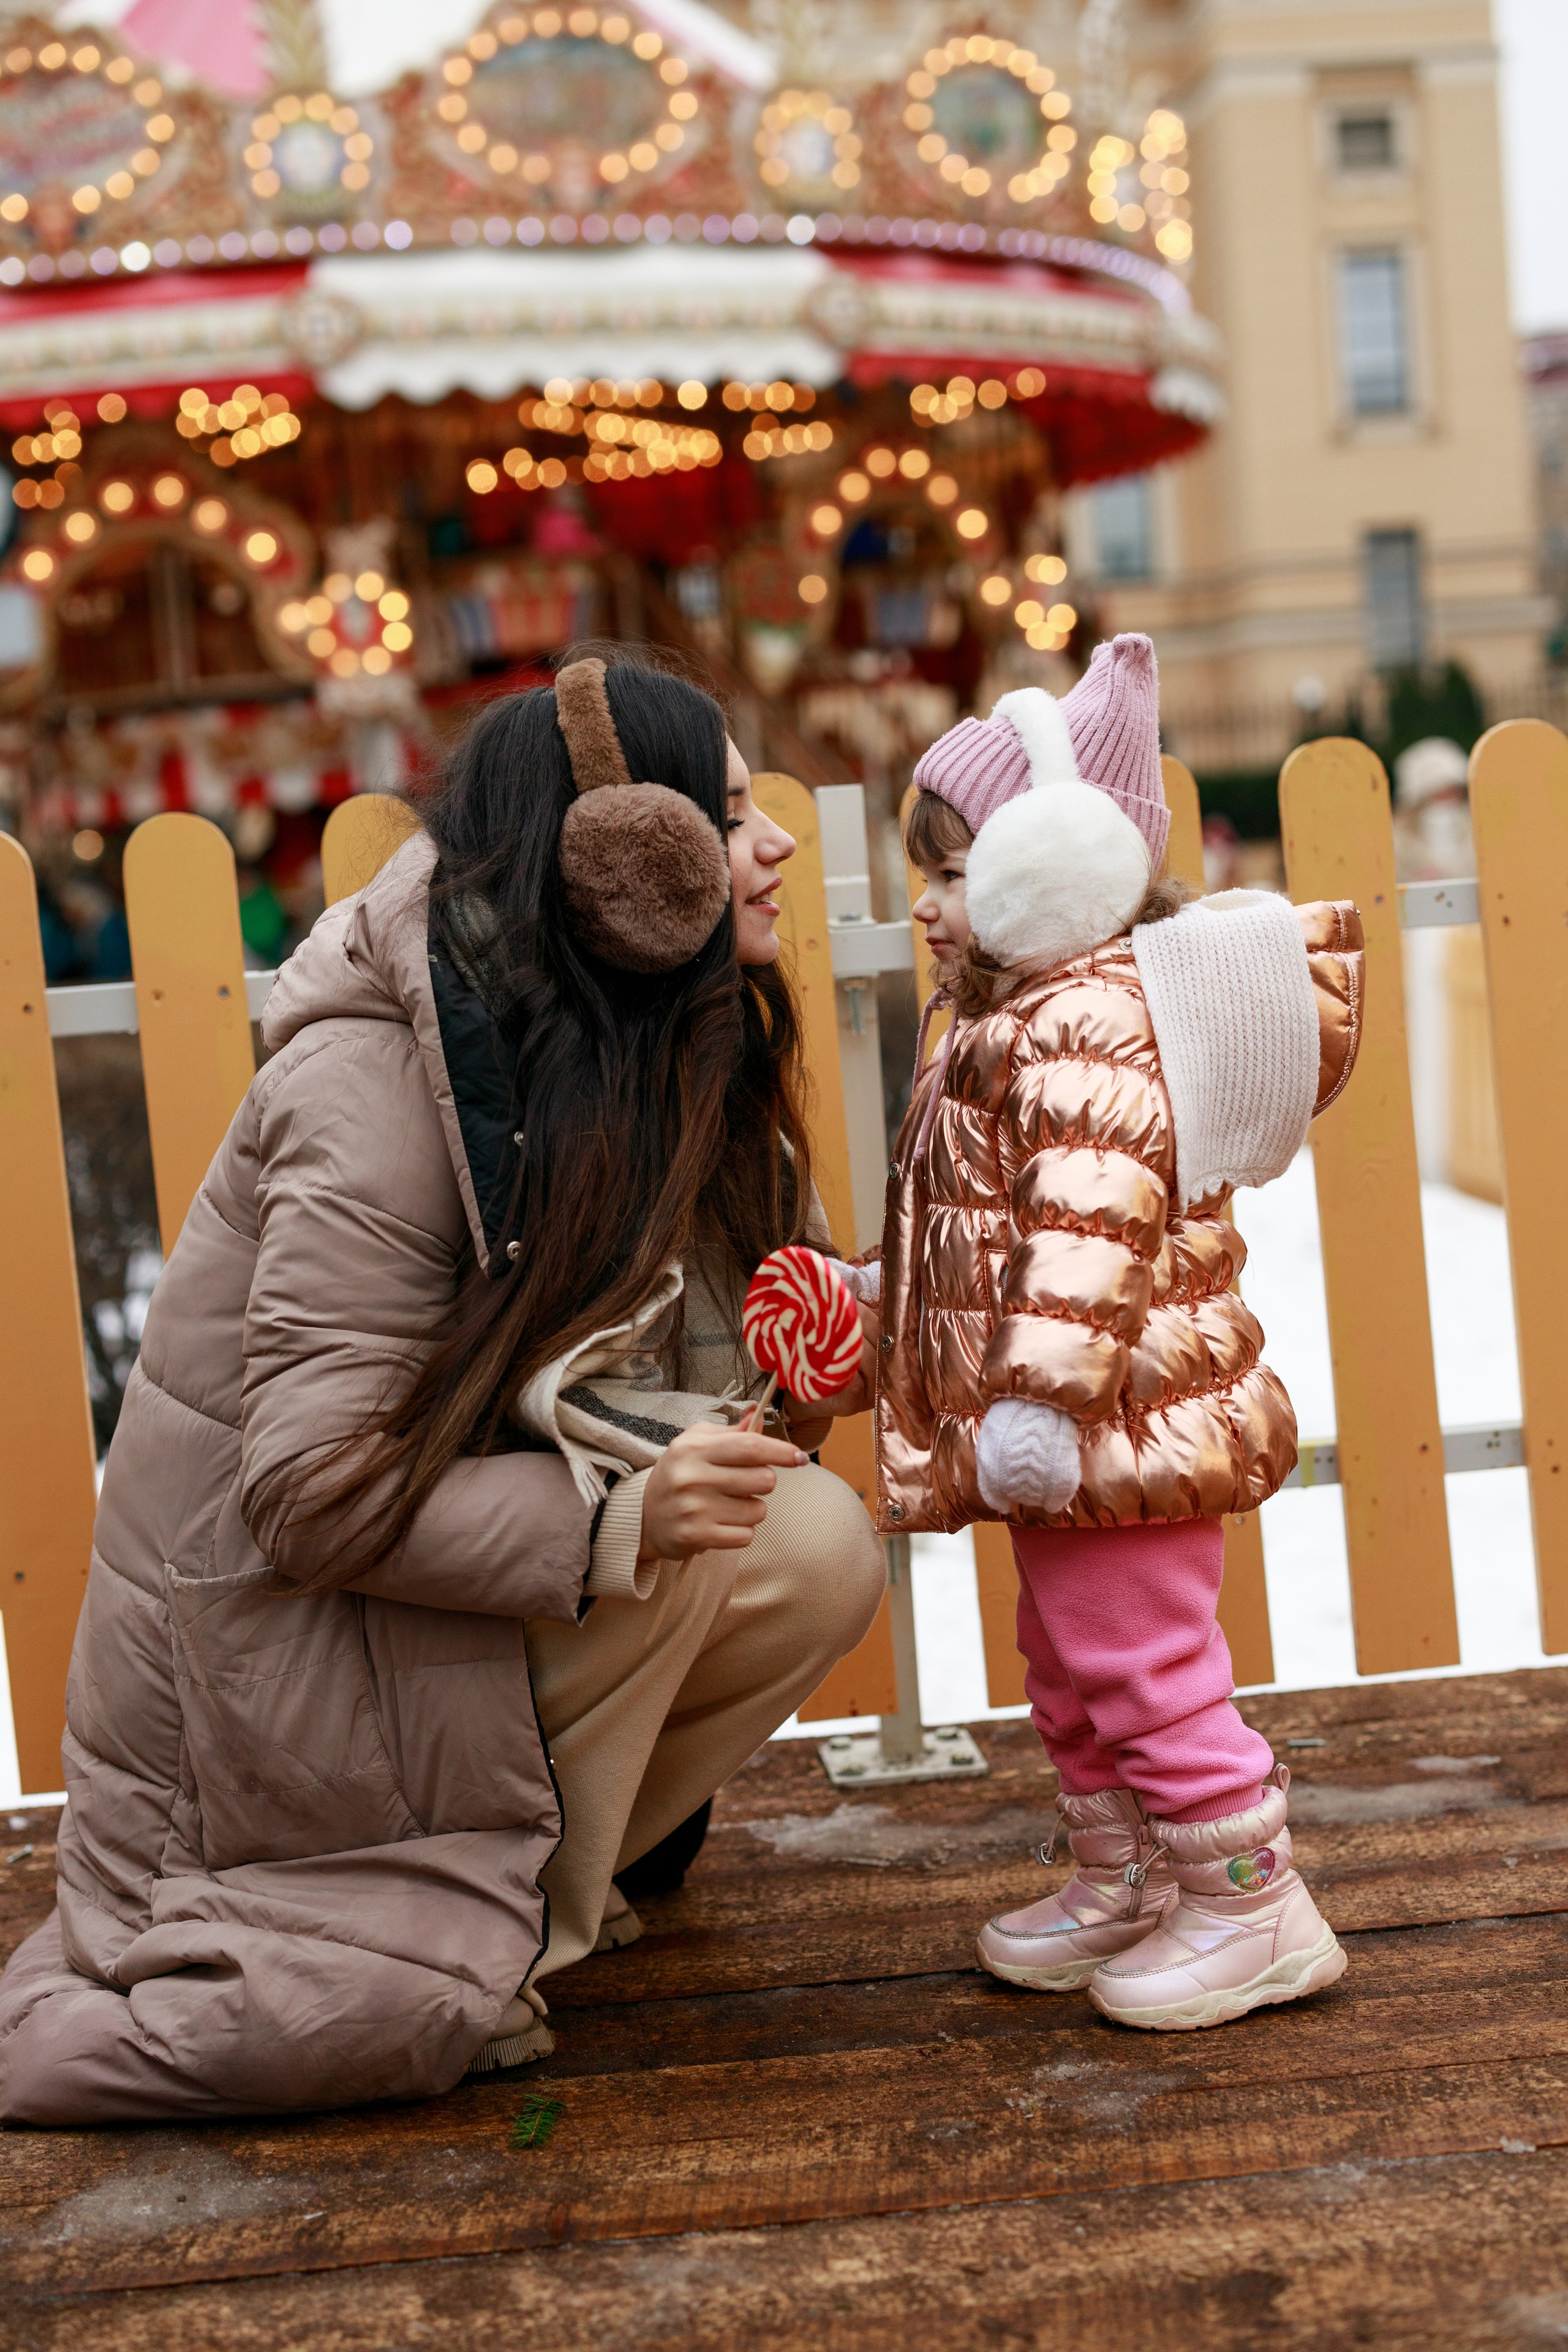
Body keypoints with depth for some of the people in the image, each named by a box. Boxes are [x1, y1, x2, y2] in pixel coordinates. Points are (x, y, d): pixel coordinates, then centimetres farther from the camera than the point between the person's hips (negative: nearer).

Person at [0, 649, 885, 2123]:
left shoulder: (652, 1059, 3)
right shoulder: (372, 1085, -24)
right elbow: (314, 1490, -26)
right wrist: (613, 1515, -34)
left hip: (457, 1566, 8)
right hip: (282, 1621, -8)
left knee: (822, 1552, -10)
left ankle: (494, 1884, 6)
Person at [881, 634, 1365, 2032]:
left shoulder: (1084, 1025, -20)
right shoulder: (1028, 1015, 15)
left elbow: (1094, 1226, -29)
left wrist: (1042, 1392, -31)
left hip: (1123, 1425, -11)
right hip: (1085, 1440, 11)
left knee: (1144, 1666, -2)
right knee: (1069, 1667, 20)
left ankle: (1252, 1909, 12)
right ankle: (1123, 1888, 34)